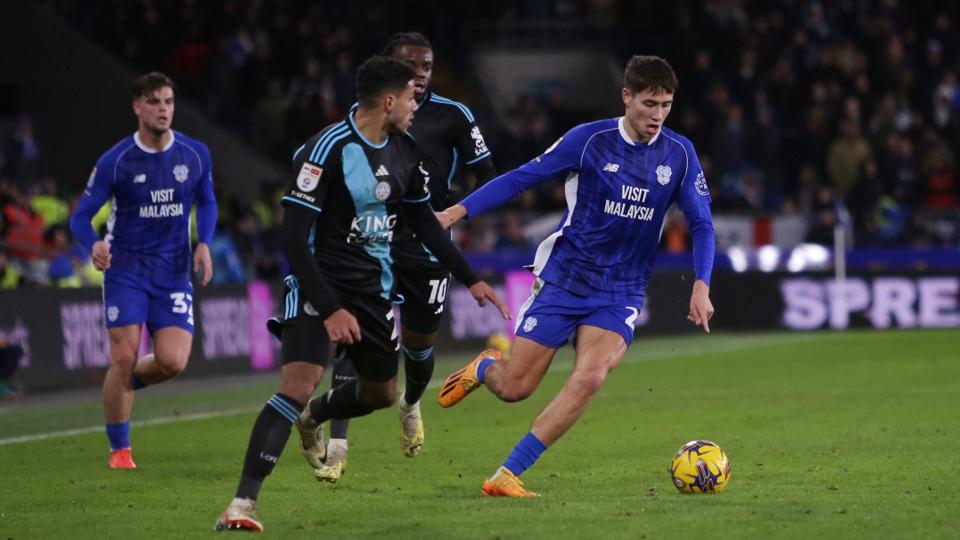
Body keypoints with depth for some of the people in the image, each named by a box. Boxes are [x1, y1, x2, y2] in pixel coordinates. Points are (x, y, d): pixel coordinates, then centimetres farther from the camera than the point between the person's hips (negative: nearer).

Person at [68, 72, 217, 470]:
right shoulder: (115, 161, -9)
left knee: (173, 362, -11)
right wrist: (95, 245, -28)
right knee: (125, 358, -10)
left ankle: (125, 384, 24)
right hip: (126, 270, -2)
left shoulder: (196, 154, -1)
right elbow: (81, 216, -6)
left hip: (174, 273, 2)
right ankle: (119, 449, 8)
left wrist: (204, 244, -2)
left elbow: (207, 202, 16)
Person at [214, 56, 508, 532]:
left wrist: (471, 280, 16)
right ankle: (242, 503, -25)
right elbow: (293, 238, -21)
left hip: (373, 289, 7)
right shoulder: (329, 148, -20)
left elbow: (424, 222, 18)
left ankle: (312, 419, 52)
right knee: (298, 385, -24)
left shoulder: (404, 151, 3)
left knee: (381, 394, 19)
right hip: (320, 283, -7)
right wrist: (330, 309, -25)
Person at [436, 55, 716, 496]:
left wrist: (701, 285, -9)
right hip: (563, 280, -2)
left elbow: (701, 224, 4)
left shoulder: (680, 155, -1)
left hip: (620, 294, 2)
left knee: (589, 378, -23)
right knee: (513, 389, -2)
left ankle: (507, 475, -15)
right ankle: (483, 368, 38)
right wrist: (459, 210, -6)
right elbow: (523, 177, -2)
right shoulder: (590, 140, -8)